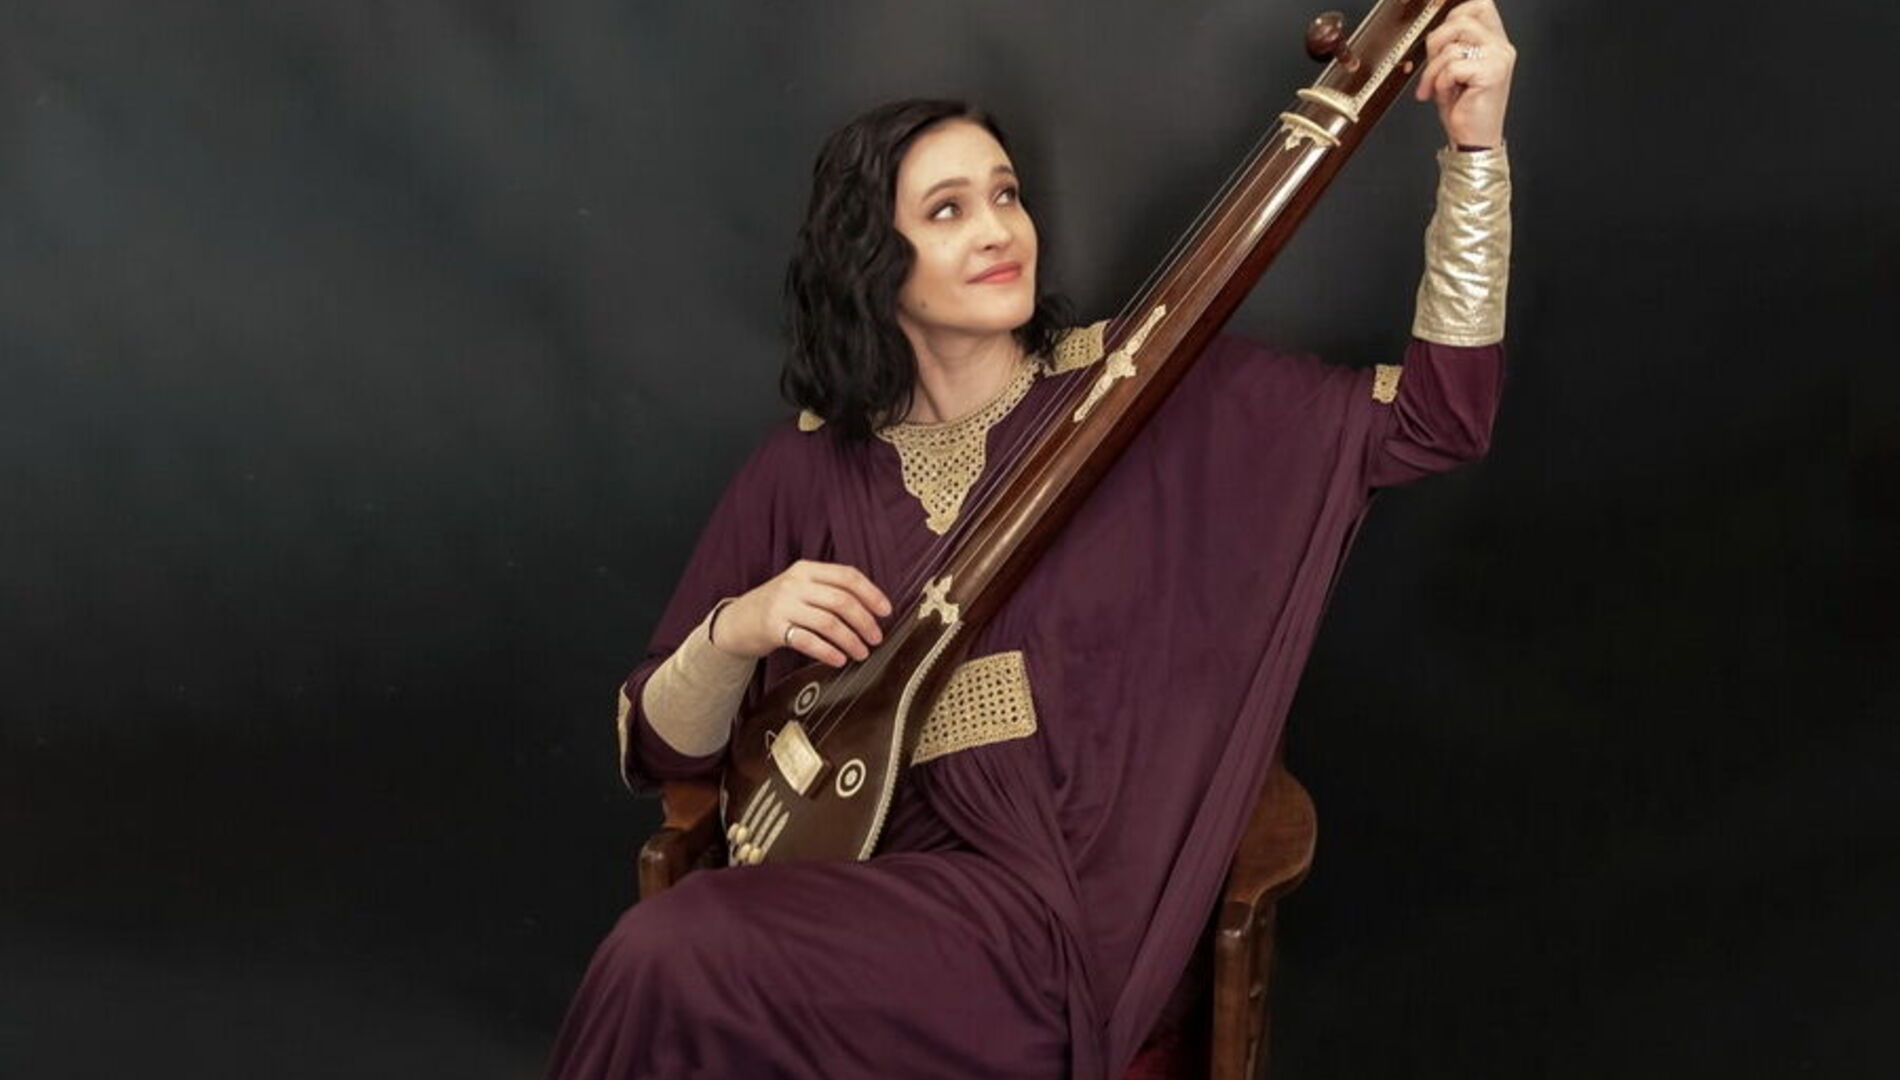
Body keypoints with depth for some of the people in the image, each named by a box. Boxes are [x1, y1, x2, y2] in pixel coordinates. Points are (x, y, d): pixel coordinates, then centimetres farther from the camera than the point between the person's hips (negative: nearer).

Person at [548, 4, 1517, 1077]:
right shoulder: (811, 468, 5)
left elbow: (1437, 418, -5)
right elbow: (660, 750, 8)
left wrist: (1476, 150, -13)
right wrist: (734, 635, -14)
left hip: (1068, 902, -3)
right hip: (884, 881, 4)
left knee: (674, 961, -25)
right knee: (664, 951, -26)